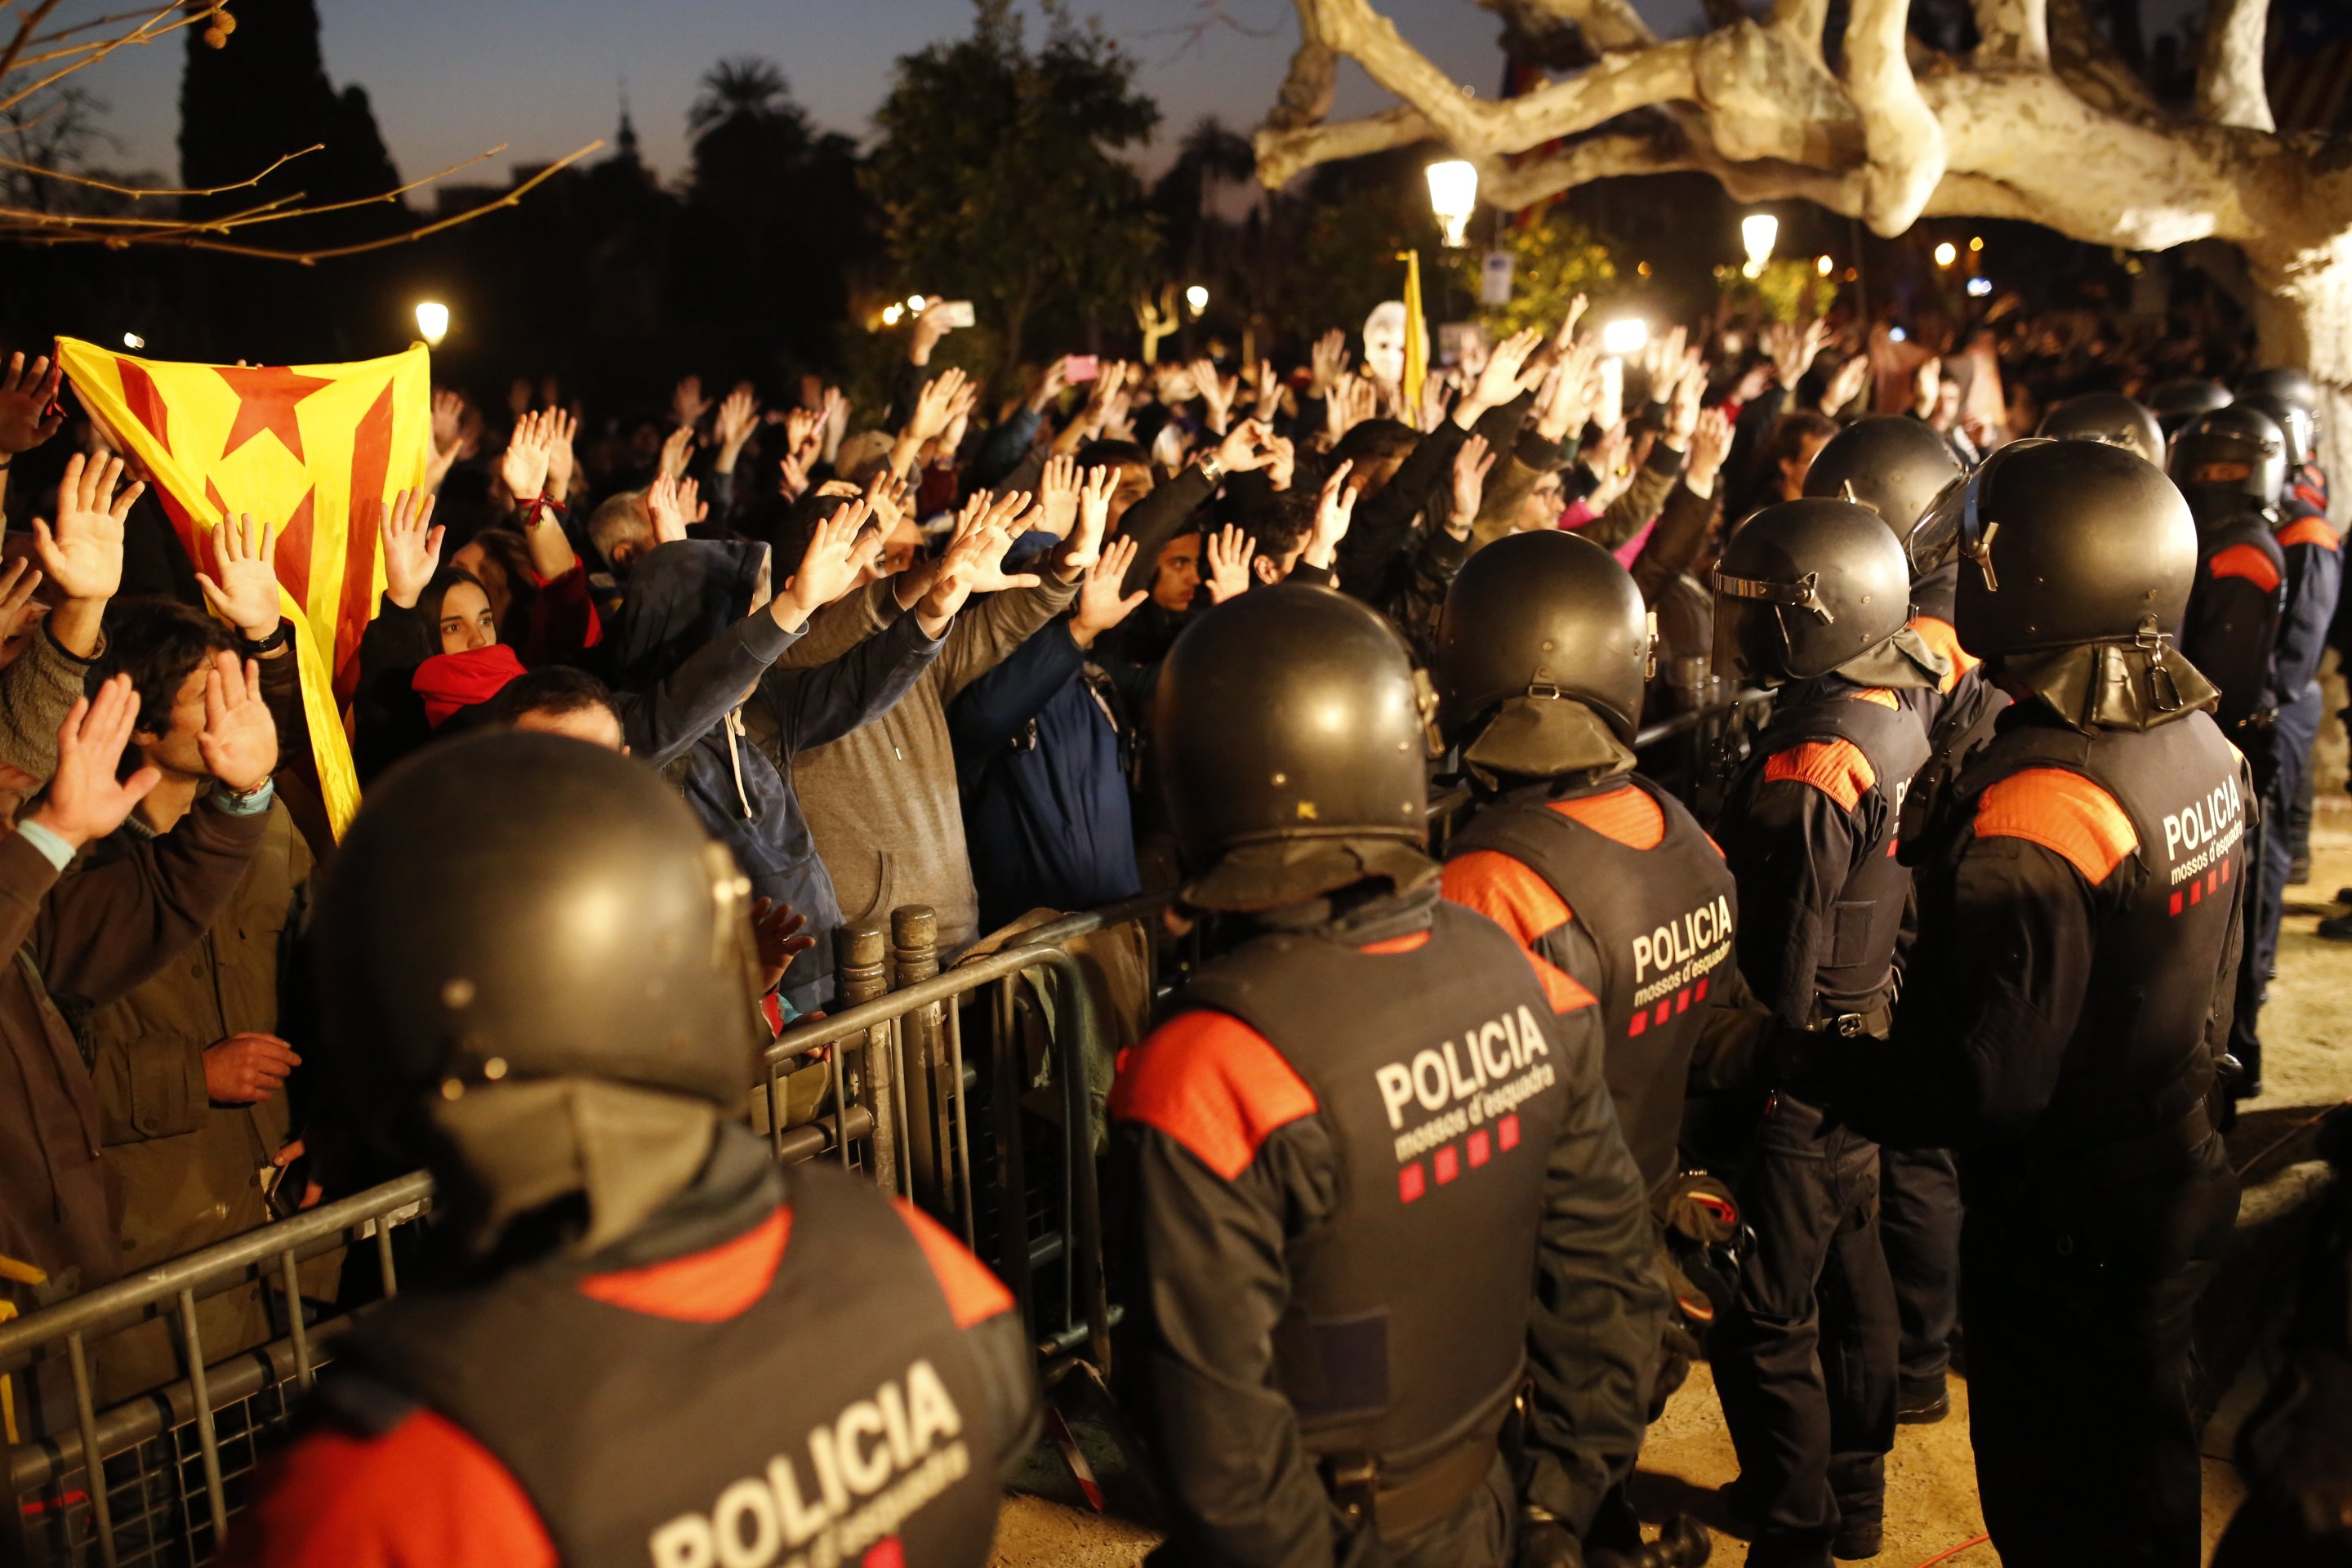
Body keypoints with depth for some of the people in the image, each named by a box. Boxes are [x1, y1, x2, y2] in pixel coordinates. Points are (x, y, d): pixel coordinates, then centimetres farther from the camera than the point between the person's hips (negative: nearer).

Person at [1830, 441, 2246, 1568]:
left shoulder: (2031, 814, -32)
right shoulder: (2199, 740, -3)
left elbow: (1974, 1088, -32)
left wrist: (1807, 1059, -20)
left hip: (2064, 1232, -8)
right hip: (2175, 1180, 9)